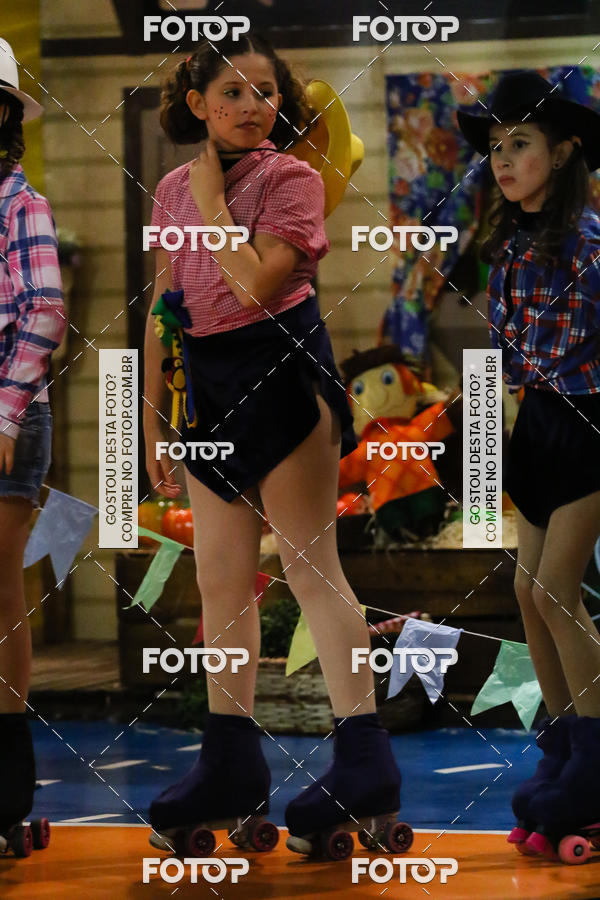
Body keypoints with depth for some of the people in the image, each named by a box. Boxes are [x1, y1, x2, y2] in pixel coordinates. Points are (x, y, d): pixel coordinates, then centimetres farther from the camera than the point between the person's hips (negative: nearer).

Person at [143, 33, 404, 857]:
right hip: (209, 387, 6)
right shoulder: (173, 189, 9)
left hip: (281, 377, -6)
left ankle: (364, 760, -1)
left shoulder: (292, 178, -7)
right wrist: (153, 422, 11)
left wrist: (211, 201, -13)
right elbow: (161, 311, 13)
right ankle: (231, 765, 17)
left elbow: (258, 280, -22)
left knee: (311, 566, -5)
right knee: (221, 579, 9)